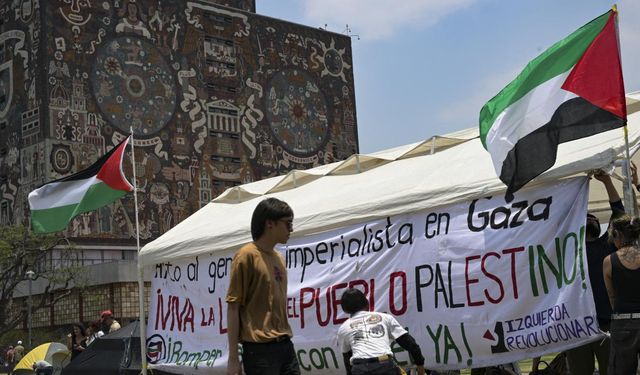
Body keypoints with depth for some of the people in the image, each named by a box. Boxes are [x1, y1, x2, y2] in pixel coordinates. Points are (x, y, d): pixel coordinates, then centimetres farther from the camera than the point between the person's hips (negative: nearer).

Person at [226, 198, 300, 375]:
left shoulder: (279, 258, 15)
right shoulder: (247, 255, -7)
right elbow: (233, 307, -9)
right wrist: (233, 358, -12)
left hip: (285, 345, 7)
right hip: (260, 349, -7)